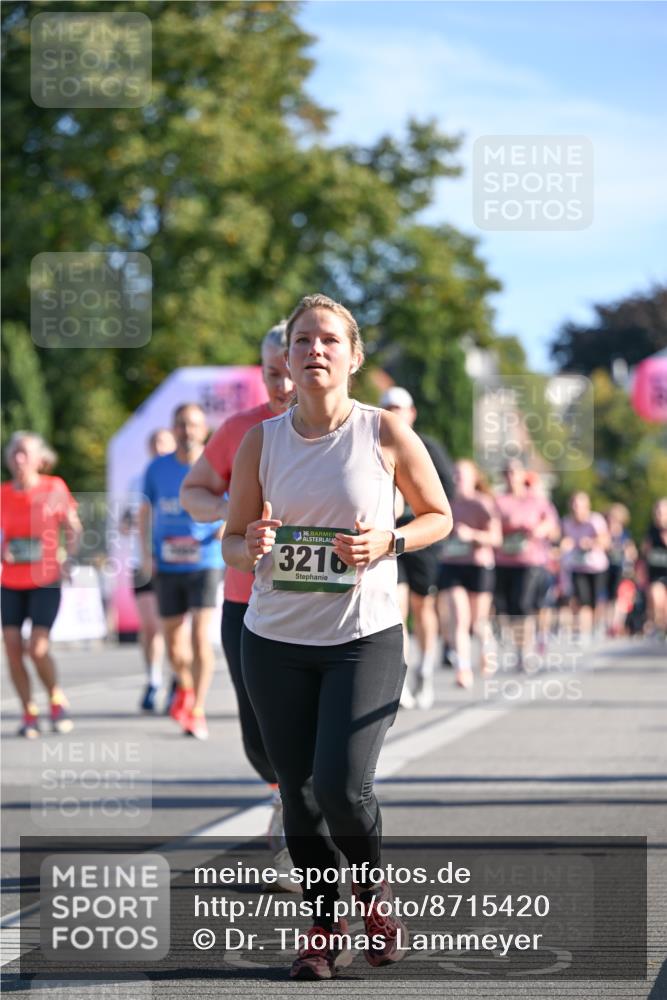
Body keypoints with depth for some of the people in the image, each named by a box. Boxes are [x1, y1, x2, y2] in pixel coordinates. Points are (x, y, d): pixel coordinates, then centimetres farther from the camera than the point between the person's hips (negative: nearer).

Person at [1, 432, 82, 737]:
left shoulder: (54, 488, -4)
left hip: (45, 581, -3)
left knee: (38, 648, -13)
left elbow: (73, 528, 4)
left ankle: (57, 701, 13)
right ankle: (29, 713, 8)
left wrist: (69, 559, -10)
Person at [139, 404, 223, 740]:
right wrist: (145, 551, 4)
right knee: (173, 643, 8)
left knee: (200, 635, -15)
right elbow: (145, 510, 16)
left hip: (205, 563, -3)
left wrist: (229, 526, -14)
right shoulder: (157, 468, 4)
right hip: (167, 565, 3)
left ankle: (197, 712, -9)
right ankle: (186, 687, 40)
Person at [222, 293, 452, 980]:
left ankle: (373, 887, 16)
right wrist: (251, 548, -15)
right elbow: (231, 539, 9)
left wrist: (388, 542, -13)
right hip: (275, 640, 3)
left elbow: (439, 516, 7)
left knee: (341, 785, -15)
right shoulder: (261, 441, 2)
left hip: (365, 637, -3)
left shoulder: (385, 433, -4)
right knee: (298, 795, 4)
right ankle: (323, 925, 22)